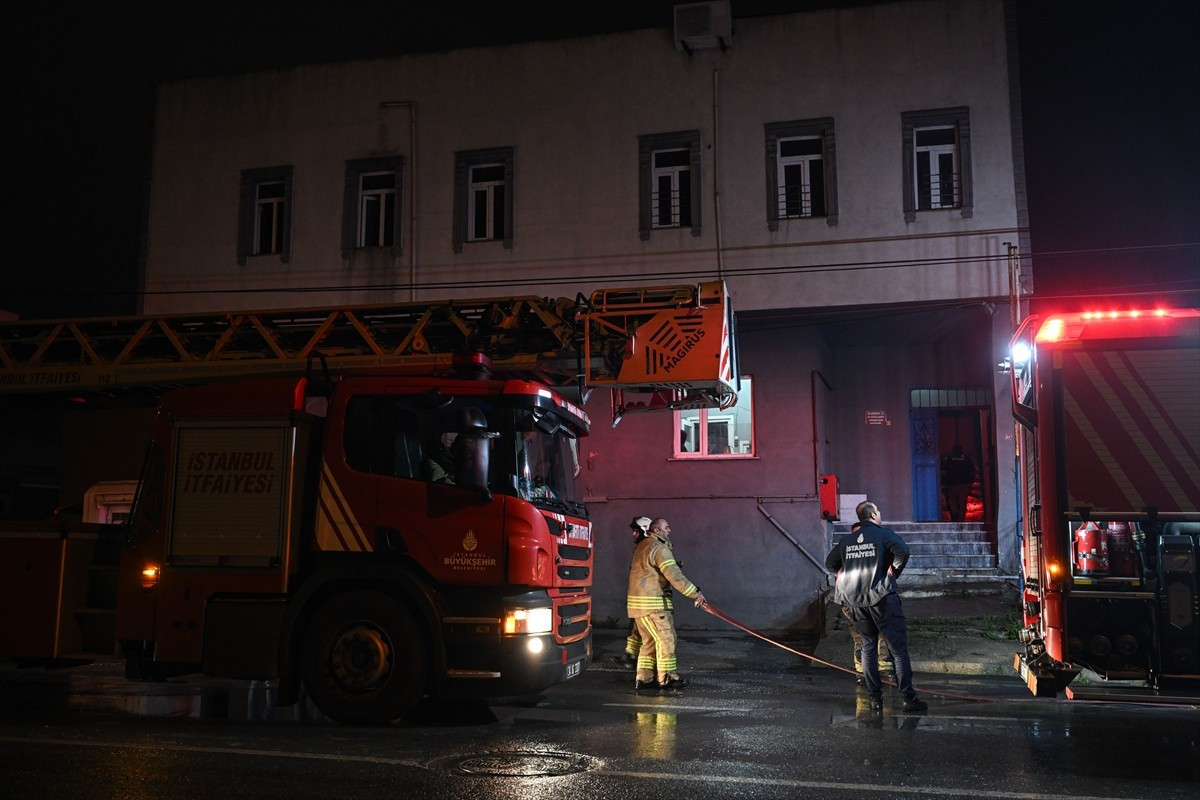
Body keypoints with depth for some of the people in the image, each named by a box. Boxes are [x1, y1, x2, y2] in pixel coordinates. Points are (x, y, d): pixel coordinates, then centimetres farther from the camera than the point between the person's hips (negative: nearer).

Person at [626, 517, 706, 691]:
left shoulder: (642, 546, 16)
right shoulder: (659, 548, -14)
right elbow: (674, 576, -20)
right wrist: (695, 593, -17)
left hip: (638, 602, 10)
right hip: (651, 604, -10)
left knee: (649, 641, 15)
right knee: (666, 638, -1)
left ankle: (643, 678, 17)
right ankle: (666, 679, 6)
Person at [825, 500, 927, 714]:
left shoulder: (847, 540, 12)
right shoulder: (884, 534, -3)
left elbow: (830, 562, 16)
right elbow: (902, 552, -19)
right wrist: (893, 572, -5)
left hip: (855, 600, 5)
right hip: (881, 596, -5)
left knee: (868, 647, 12)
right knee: (898, 648, 0)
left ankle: (875, 699, 10)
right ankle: (909, 698, -2)